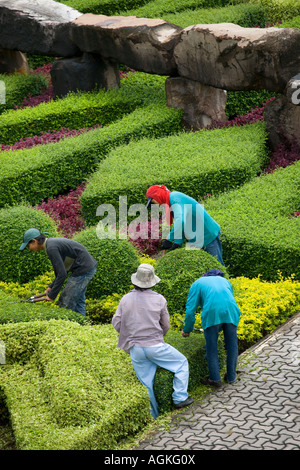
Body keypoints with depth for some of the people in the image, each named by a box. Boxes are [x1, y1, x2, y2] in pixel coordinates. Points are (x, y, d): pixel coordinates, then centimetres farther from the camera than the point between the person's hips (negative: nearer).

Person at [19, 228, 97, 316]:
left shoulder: (51, 248, -17)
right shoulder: (53, 242, 14)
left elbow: (62, 274, -22)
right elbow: (63, 268, 22)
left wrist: (52, 295, -13)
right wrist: (52, 286, 17)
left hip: (84, 268, -10)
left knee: (66, 304, -5)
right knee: (77, 302, 16)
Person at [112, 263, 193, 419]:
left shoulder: (126, 299, 0)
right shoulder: (159, 299, -4)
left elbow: (116, 323, 1)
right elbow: (166, 326, 2)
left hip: (135, 349, 3)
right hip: (155, 346, -3)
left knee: (146, 384, 11)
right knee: (182, 362, 17)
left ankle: (153, 416, 16)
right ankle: (179, 398, 13)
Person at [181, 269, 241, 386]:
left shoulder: (197, 284, 22)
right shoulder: (224, 281, 34)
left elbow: (190, 309, 15)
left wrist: (186, 330, 26)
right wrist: (219, 328, 43)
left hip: (212, 312, -3)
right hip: (231, 311, 4)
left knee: (211, 347, 9)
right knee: (231, 345, 17)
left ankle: (215, 379, 15)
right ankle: (231, 376, 26)